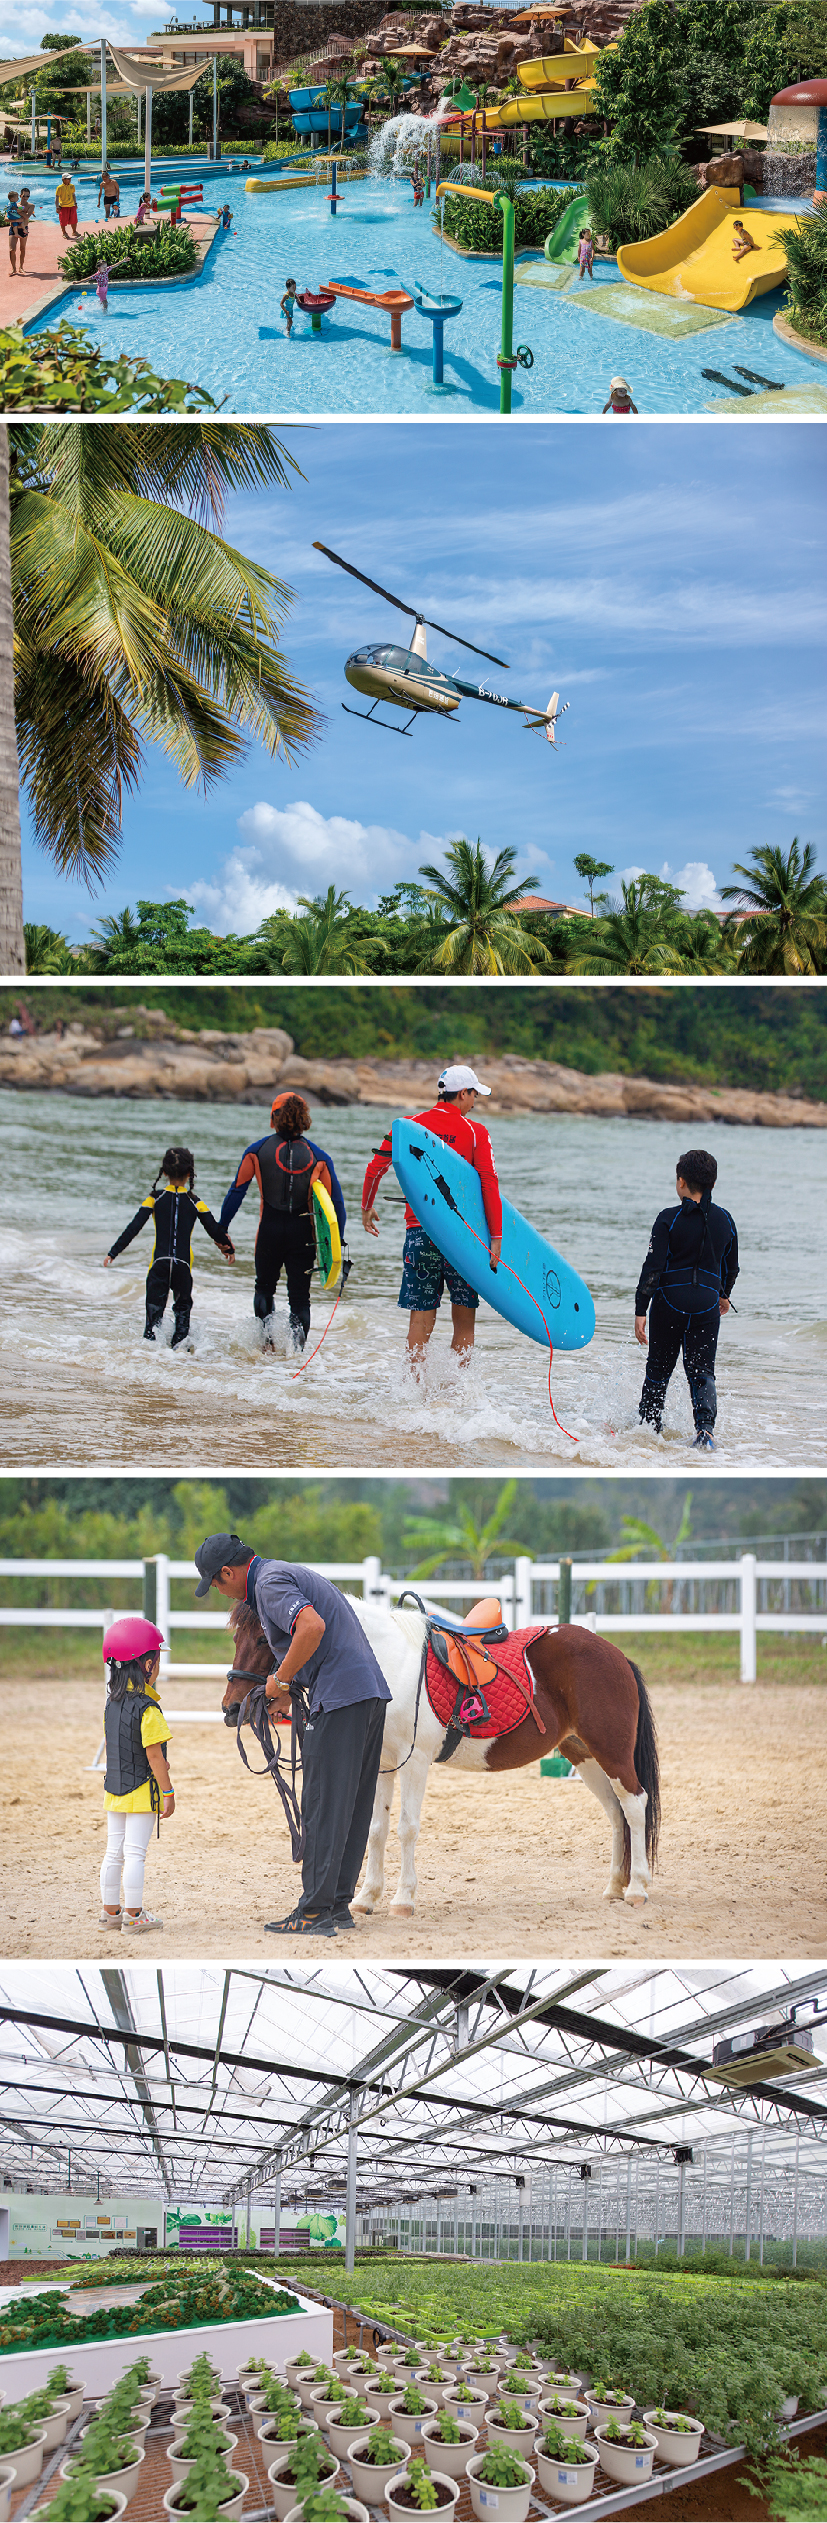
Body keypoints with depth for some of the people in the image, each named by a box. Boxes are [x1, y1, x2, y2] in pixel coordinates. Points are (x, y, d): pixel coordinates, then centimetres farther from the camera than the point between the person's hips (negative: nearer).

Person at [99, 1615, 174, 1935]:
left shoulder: (112, 1704, 6)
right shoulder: (147, 1708, -18)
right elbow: (154, 1756, -18)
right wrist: (168, 1792, -11)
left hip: (114, 1789, 7)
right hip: (142, 1791, -7)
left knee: (114, 1853, 13)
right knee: (135, 1853, -4)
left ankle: (110, 1911, 21)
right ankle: (133, 1916, -1)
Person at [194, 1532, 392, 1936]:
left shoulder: (270, 1584, -9)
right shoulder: (287, 1572, 23)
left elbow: (312, 1626, -27)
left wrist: (281, 1679, -15)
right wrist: (286, 1690, 29)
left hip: (340, 1698, -10)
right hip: (373, 1691, 10)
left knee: (323, 1806, -7)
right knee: (352, 1806, 12)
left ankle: (315, 1912, -7)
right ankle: (338, 1904, 16)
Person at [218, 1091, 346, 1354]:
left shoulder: (257, 1150, -1)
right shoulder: (319, 1156, 1)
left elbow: (236, 1191, -1)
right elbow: (336, 1201, -1)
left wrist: (222, 1228, 6)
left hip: (270, 1229, 0)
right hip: (303, 1232, 0)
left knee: (264, 1286, 22)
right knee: (300, 1296, 8)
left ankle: (266, 1328, 0)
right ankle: (296, 1348, -5)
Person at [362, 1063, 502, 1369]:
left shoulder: (408, 1125, 5)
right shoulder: (475, 1132, -2)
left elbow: (375, 1168, 5)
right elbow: (489, 1183, -9)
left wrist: (367, 1208, 21)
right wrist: (495, 1238, -9)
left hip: (419, 1230, 2)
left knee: (421, 1320, 5)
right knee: (464, 1320, 8)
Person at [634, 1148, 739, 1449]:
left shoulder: (669, 1219, -8)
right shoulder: (724, 1220, 4)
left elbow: (653, 1267, -11)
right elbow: (731, 1266, 16)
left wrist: (640, 1311, -8)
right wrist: (724, 1295, 35)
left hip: (670, 1300, -2)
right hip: (707, 1305, 2)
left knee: (659, 1368, 13)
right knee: (702, 1370, 6)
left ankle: (650, 1425, 23)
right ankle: (705, 1426, -14)